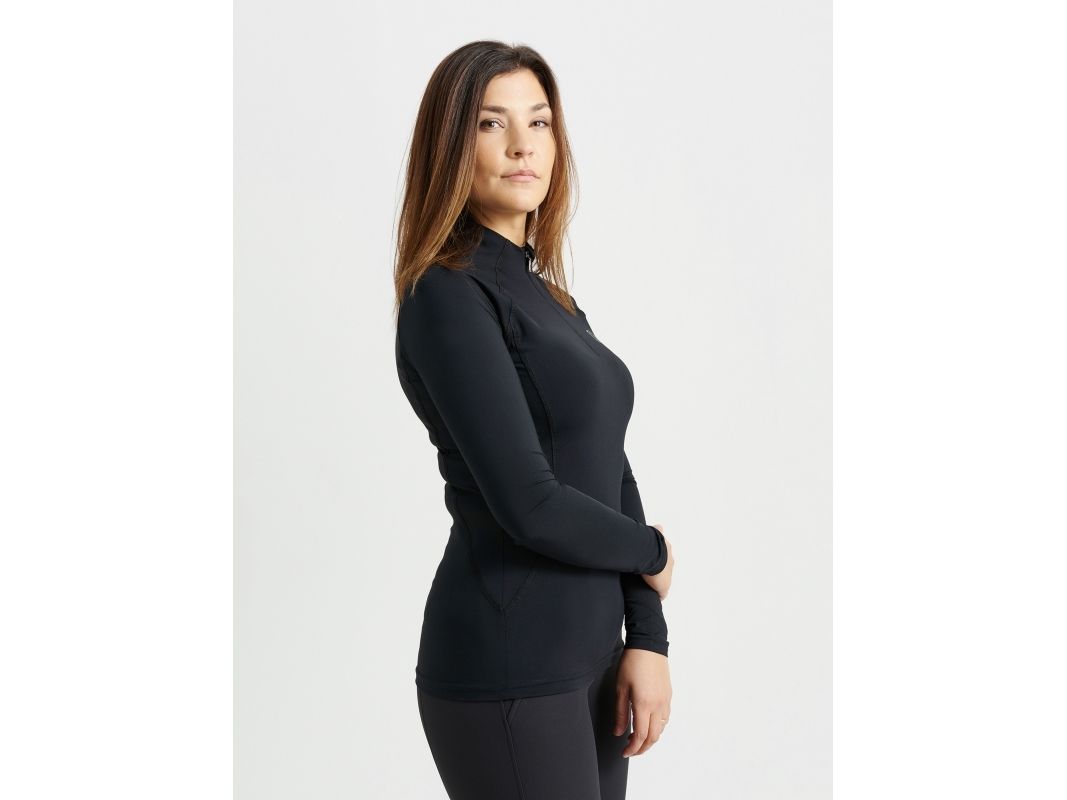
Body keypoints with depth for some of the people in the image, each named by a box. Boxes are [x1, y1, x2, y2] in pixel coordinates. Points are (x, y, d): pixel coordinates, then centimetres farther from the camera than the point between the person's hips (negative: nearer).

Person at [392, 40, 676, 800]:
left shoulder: (549, 296, 12)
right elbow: (529, 504, -20)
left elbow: (612, 475, 9)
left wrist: (648, 637, 0)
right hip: (507, 668, -8)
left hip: (586, 650, 8)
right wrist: (652, 554, -3)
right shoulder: (448, 295, -13)